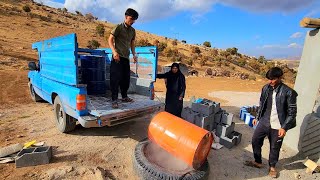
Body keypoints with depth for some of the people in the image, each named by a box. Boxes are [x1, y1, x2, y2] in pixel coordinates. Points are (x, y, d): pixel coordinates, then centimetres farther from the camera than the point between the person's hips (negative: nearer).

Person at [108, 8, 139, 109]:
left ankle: (124, 97, 24)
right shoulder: (119, 27, -4)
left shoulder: (132, 30, 13)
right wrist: (114, 52, -20)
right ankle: (114, 100, -1)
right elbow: (110, 40, -7)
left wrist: (134, 54, 7)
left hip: (126, 57, 6)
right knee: (115, 78, -7)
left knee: (126, 78, 10)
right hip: (117, 57, -6)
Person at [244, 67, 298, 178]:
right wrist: (257, 117, 14)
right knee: (255, 141, 11)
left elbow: (292, 112, -10)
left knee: (275, 147, 12)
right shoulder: (266, 88, -1)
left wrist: (284, 127, -14)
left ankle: (272, 167, 38)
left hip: (277, 126, -4)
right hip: (264, 122, 5)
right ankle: (258, 162, 33)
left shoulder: (288, 92, -15)